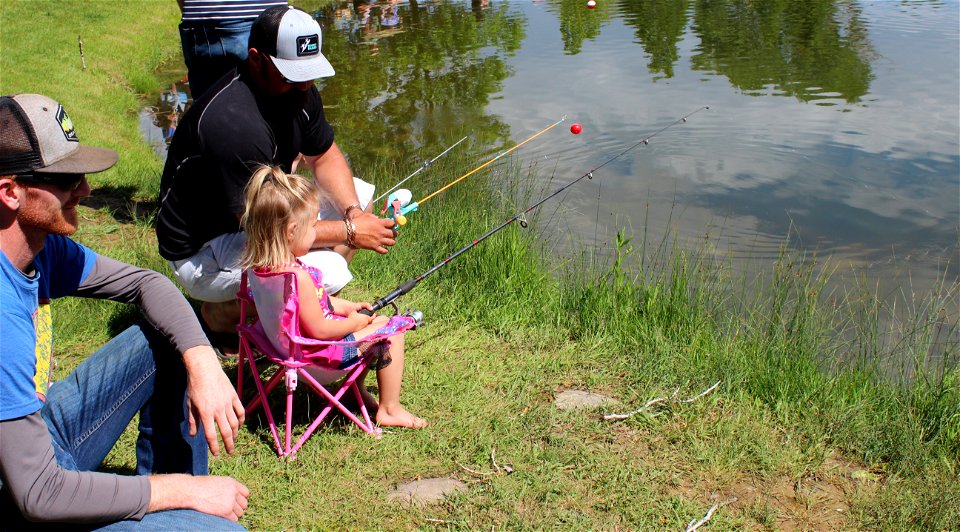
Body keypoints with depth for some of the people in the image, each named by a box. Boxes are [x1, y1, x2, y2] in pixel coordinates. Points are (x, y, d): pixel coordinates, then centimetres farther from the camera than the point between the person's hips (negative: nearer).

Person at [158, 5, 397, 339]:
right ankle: (224, 312, -2)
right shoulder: (235, 123, -33)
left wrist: (354, 212, -12)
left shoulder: (297, 91, -5)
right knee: (329, 272, -28)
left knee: (357, 194, 6)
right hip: (201, 255, -9)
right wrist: (349, 232, -24)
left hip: (254, 215, 9)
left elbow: (326, 158, 7)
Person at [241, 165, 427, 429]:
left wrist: (347, 307, 8)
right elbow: (318, 330, -28)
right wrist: (353, 321, -11)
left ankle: (356, 387, 36)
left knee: (376, 320, 25)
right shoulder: (298, 276, -35)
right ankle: (390, 410, 14)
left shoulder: (258, 267, -5)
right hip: (320, 351, -10)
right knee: (392, 333, 1)